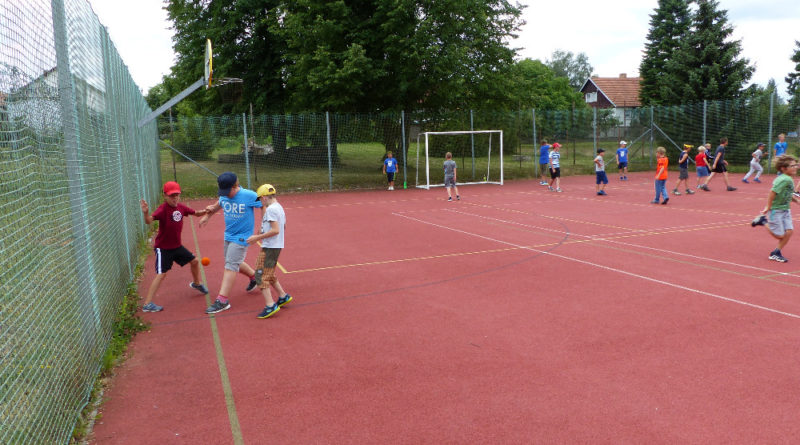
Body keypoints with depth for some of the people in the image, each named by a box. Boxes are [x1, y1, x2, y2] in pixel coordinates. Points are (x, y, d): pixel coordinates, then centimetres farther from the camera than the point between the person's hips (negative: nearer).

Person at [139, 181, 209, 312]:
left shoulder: (181, 207, -3)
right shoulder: (163, 209, -23)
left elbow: (195, 213, 14)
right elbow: (149, 221, -39)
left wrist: (205, 211, -5)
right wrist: (146, 213, -60)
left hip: (177, 246, 7)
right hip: (163, 248, -7)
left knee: (194, 261, 17)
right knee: (161, 274, -14)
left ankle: (196, 283, 45)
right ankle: (147, 304, -9)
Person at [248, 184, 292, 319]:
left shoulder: (271, 209, -17)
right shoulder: (280, 208, 13)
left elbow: (275, 230, -24)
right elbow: (283, 228, 23)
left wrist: (258, 237, -18)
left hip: (269, 248, -10)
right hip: (277, 246, 10)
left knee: (260, 275, -7)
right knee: (269, 275, 21)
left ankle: (270, 305, -9)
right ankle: (283, 296, 27)